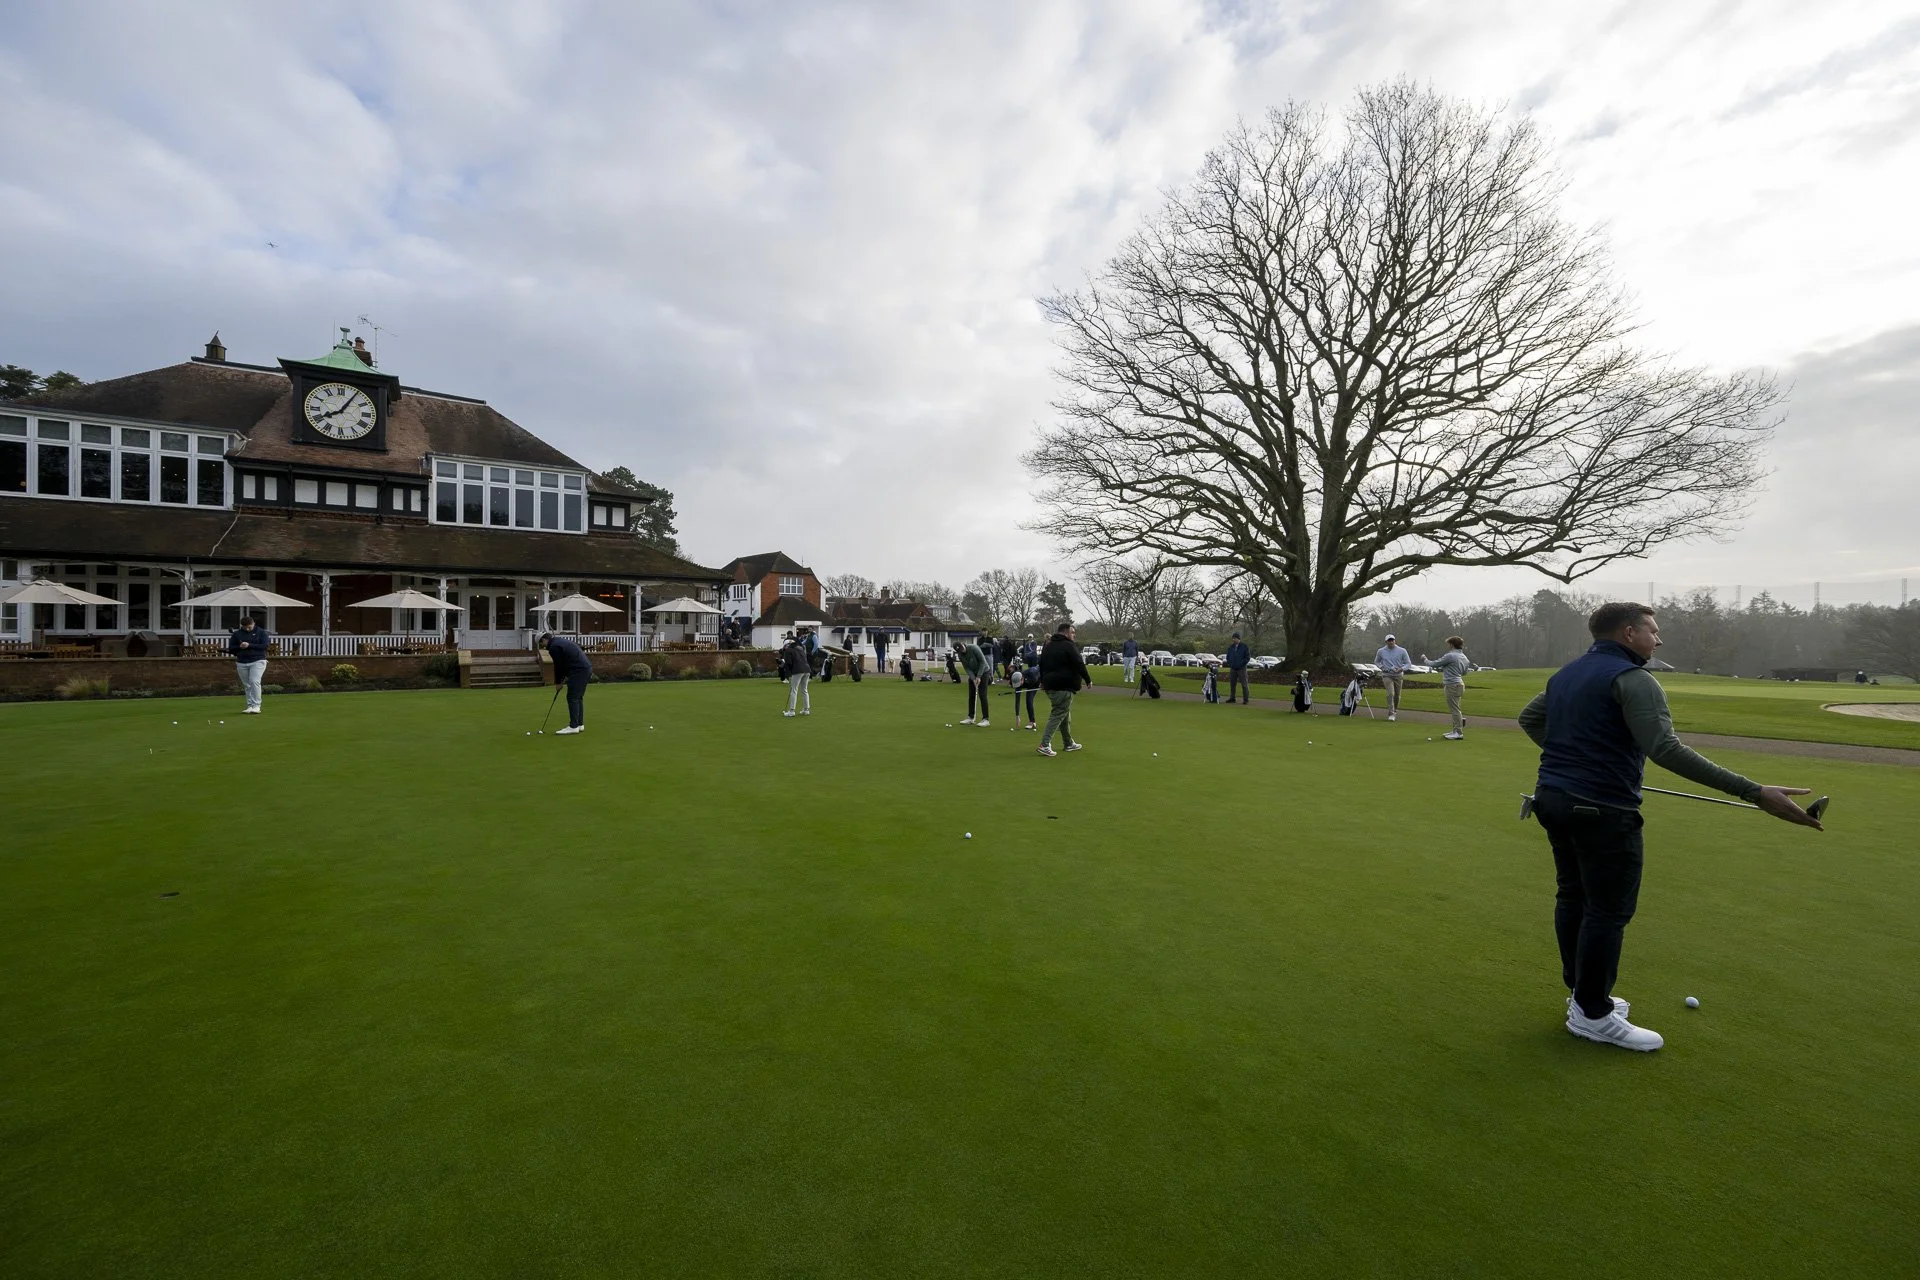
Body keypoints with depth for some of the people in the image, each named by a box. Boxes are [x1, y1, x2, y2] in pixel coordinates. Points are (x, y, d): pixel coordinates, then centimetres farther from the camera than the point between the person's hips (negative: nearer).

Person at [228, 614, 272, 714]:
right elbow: (231, 649, 12)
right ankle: (250, 706, 8)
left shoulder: (261, 632, 3)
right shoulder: (237, 634, 11)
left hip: (257, 661, -4)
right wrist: (239, 647, -8)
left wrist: (249, 645, -15)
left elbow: (265, 646, -7)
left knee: (254, 682, -16)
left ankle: (256, 706, -15)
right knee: (246, 685, 4)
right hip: (241, 663, 4)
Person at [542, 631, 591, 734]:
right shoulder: (562, 641, 23)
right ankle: (580, 724, 19)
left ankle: (573, 726, -5)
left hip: (579, 671, -10)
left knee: (572, 698, -6)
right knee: (578, 697, 15)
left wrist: (558, 682, 7)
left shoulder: (554, 647, -7)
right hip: (587, 668, 10)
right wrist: (564, 676, 19)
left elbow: (558, 665, -5)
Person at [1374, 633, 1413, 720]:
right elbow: (1376, 662, 14)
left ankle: (1395, 711, 34)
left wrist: (1401, 669, -19)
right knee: (1390, 693, -18)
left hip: (1398, 675, 2)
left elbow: (1408, 663, 0)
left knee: (1397, 695, 11)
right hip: (1387, 675, -1)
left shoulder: (1402, 651, -4)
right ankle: (1391, 714, -17)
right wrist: (1382, 667, -7)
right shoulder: (1381, 651, -2)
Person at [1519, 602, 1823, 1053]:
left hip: (1554, 797, 8)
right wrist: (1755, 793, -24)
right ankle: (1592, 1015, 11)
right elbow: (1666, 749, -24)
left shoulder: (1566, 673, 12)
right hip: (1602, 811, -8)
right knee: (1608, 911, 2)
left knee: (1572, 897, 17)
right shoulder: (1632, 679, -13)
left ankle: (1581, 993, 29)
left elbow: (1529, 718, 21)